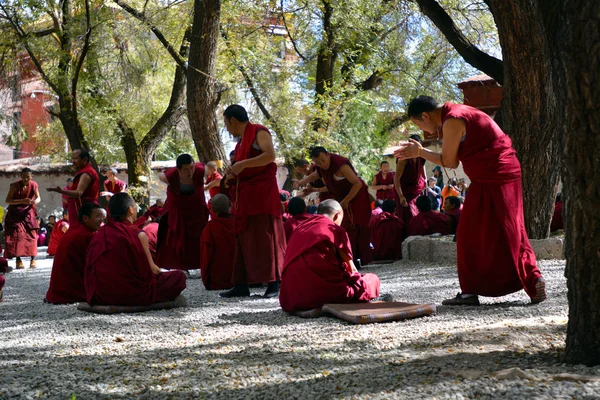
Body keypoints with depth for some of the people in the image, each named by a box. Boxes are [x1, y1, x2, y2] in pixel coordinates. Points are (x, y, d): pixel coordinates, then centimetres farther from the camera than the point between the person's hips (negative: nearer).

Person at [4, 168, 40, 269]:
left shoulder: (34, 185, -7)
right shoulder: (15, 186, -16)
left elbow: (38, 198, -4)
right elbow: (7, 200, -17)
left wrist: (35, 201, -30)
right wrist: (22, 201, -30)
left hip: (28, 213, 2)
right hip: (15, 213, -2)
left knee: (31, 234, -4)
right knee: (17, 235, -9)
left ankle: (33, 259, 0)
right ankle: (18, 259, -5)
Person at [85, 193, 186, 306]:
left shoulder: (100, 233, 6)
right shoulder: (138, 234, -9)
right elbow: (151, 270, -4)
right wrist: (161, 273, 21)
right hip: (131, 295, -7)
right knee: (179, 277, 5)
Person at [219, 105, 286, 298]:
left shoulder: (259, 132, -6)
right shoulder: (242, 140, 19)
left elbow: (270, 155, -23)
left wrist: (243, 164, -23)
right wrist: (234, 176, 9)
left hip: (261, 193, -9)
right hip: (245, 195, 9)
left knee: (264, 237, -8)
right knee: (243, 239, 6)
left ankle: (273, 284, -6)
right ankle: (241, 284, 7)